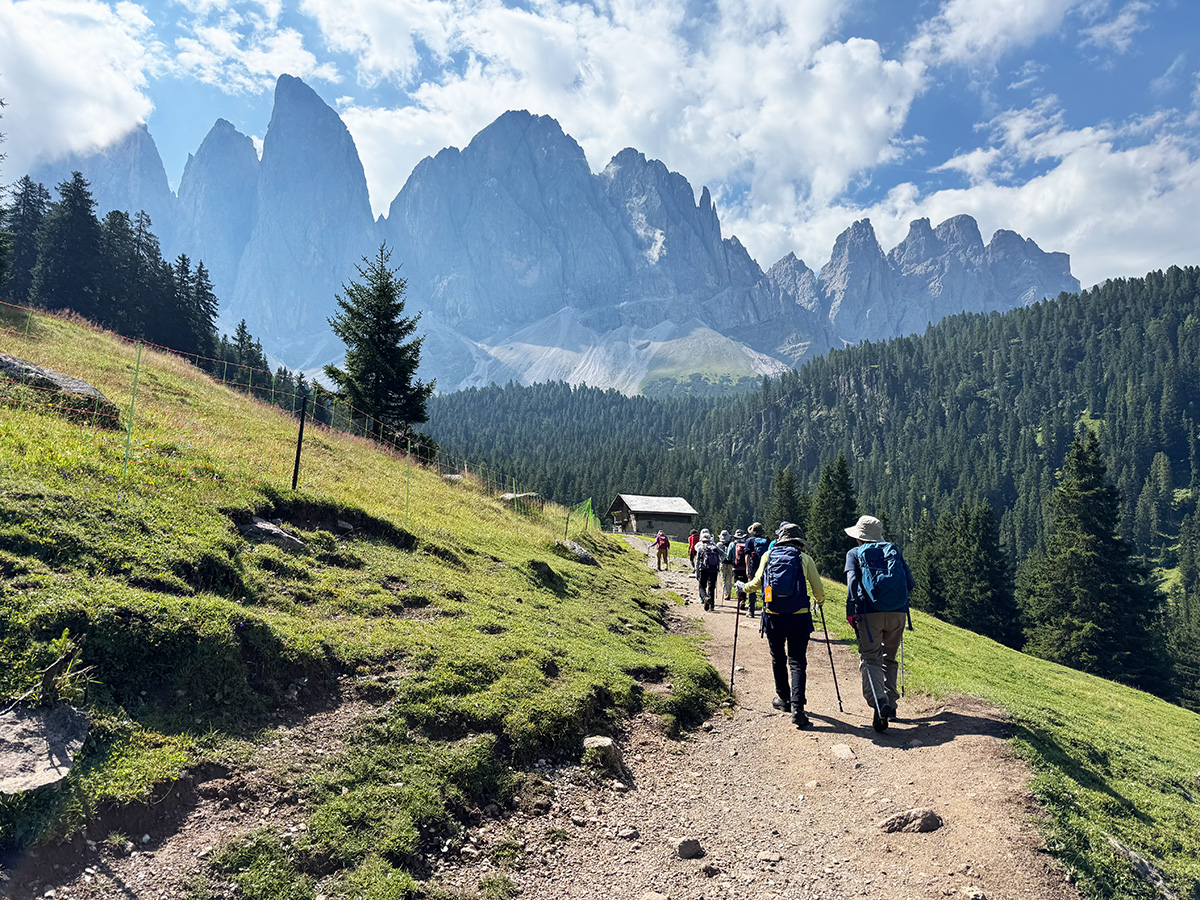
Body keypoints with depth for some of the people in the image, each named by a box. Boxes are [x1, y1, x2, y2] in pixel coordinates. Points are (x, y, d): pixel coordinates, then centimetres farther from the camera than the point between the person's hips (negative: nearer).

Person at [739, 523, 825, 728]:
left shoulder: (768, 556, 4)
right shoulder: (805, 559, 0)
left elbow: (757, 583, 8)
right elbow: (818, 590, 3)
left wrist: (743, 587, 29)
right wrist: (820, 601, 26)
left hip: (772, 617, 2)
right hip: (799, 617, -1)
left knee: (778, 659, 19)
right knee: (797, 662, 1)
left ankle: (783, 699, 32)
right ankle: (797, 707, -10)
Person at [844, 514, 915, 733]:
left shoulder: (854, 553, 9)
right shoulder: (893, 550, 18)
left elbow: (852, 580, -8)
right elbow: (911, 582, 11)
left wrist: (851, 610, -10)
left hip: (870, 612, -3)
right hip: (898, 612, 3)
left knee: (871, 659, -2)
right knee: (889, 659, 19)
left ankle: (879, 703, -23)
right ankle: (890, 703, 20)